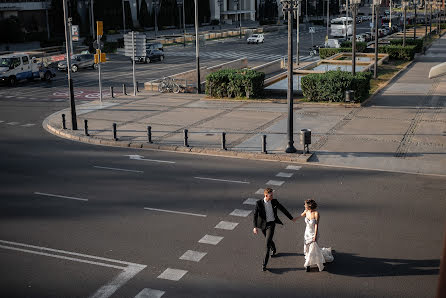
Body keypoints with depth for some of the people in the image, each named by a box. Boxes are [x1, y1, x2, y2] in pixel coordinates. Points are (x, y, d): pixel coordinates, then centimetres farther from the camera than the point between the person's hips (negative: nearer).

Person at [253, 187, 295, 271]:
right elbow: (255, 215, -12)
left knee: (267, 243, -12)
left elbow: (283, 209, 2)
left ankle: (264, 264, -10)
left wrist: (291, 218, 10)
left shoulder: (274, 202, -10)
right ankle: (273, 249, 58)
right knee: (268, 240, 23)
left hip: (271, 224, -1)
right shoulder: (259, 203, -14)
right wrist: (255, 227, -19)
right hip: (263, 224, 1)